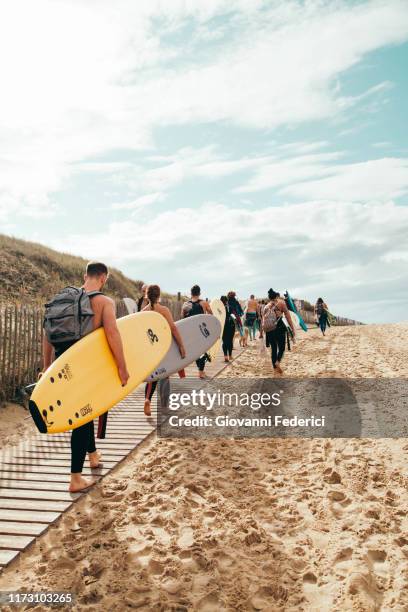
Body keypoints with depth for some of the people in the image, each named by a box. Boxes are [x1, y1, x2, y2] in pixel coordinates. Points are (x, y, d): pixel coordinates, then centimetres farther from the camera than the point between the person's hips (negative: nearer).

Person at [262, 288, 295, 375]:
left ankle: (275, 367, 16)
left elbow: (263, 320, 14)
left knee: (273, 348, 14)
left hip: (268, 330, 4)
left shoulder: (266, 307, 16)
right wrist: (293, 329, -2)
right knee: (281, 347, 6)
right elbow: (288, 316, -2)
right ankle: (278, 361, -19)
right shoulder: (281, 302, 4)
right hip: (279, 327, -4)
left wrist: (263, 333, 20)